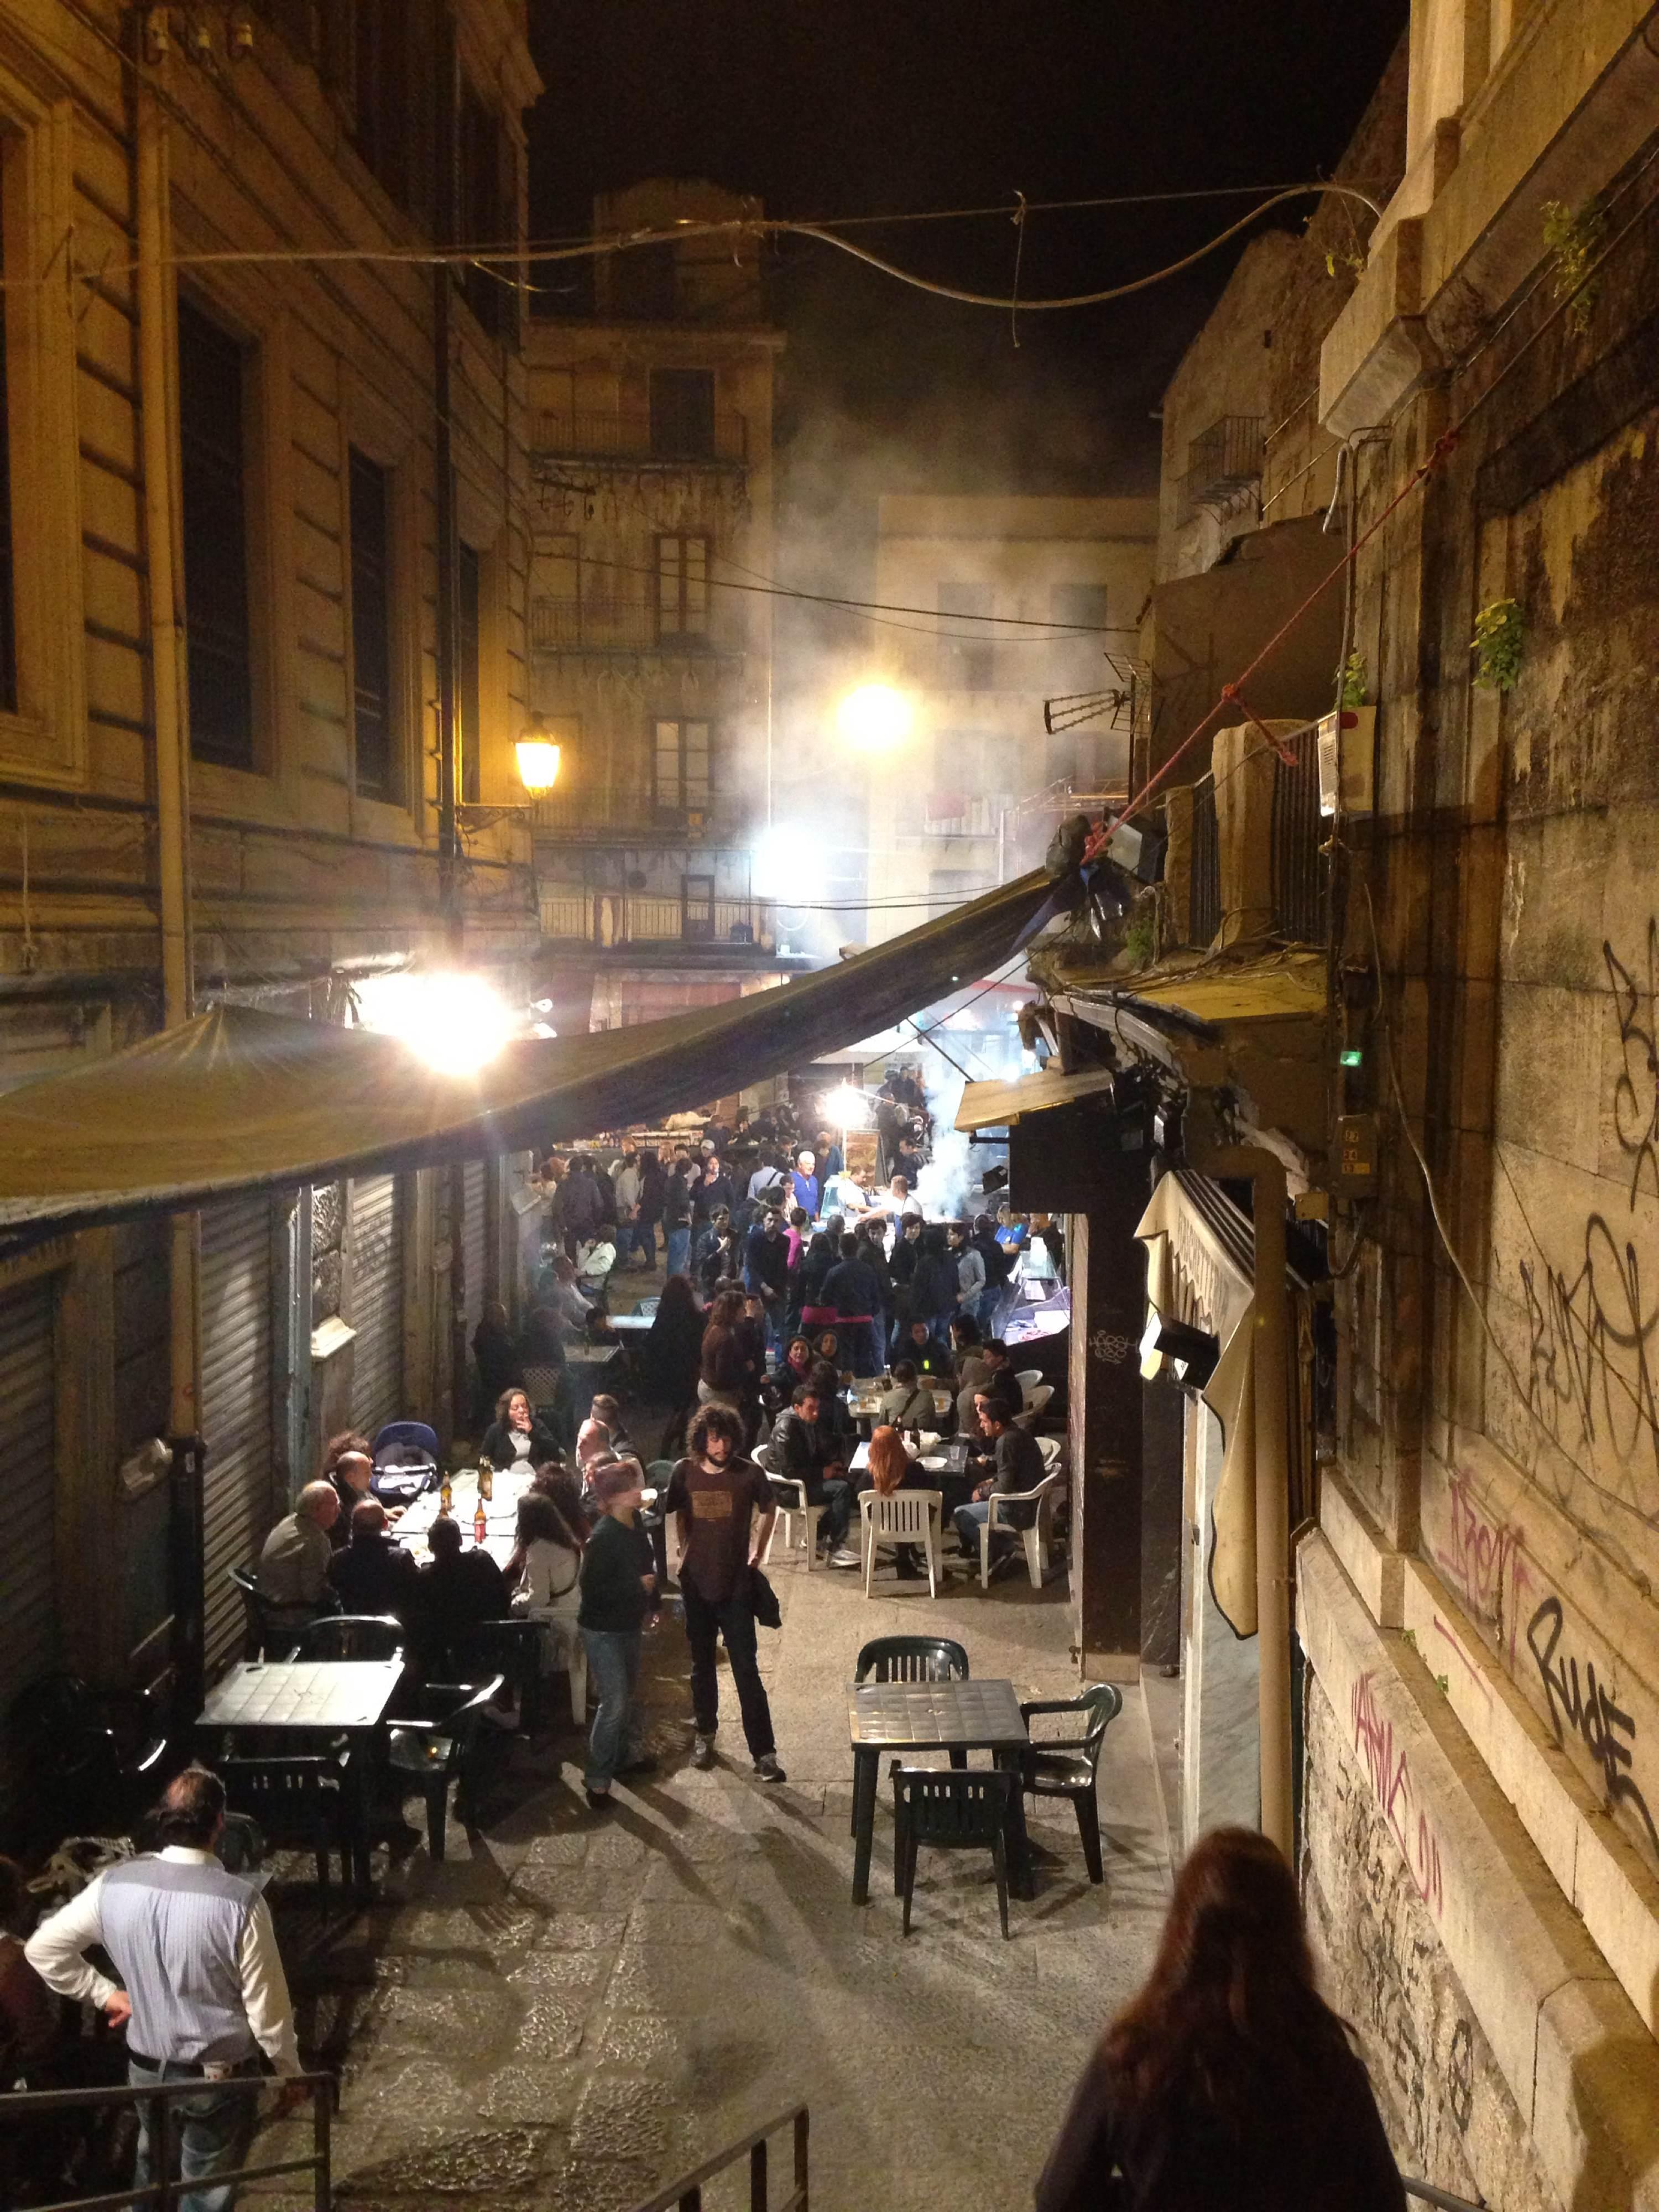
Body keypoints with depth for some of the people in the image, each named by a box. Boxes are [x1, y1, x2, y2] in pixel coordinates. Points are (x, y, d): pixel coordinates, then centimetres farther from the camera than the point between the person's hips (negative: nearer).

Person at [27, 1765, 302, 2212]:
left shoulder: (114, 1885, -14)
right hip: (219, 2076, -4)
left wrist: (104, 1993, 10)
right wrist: (290, 2072, -1)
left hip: (146, 2068, 4)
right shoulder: (239, 1901, -27)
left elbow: (42, 1949, -1)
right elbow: (267, 2009, -18)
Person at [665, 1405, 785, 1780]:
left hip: (736, 1584, -2)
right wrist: (684, 1550, 8)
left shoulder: (748, 1472, -12)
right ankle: (704, 1734, 35)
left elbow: (768, 1509, 8)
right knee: (702, 1663, 17)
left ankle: (764, 1752, -2)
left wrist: (757, 1552, 6)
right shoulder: (685, 1472, -6)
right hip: (696, 1582, 3)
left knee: (746, 1670, -5)